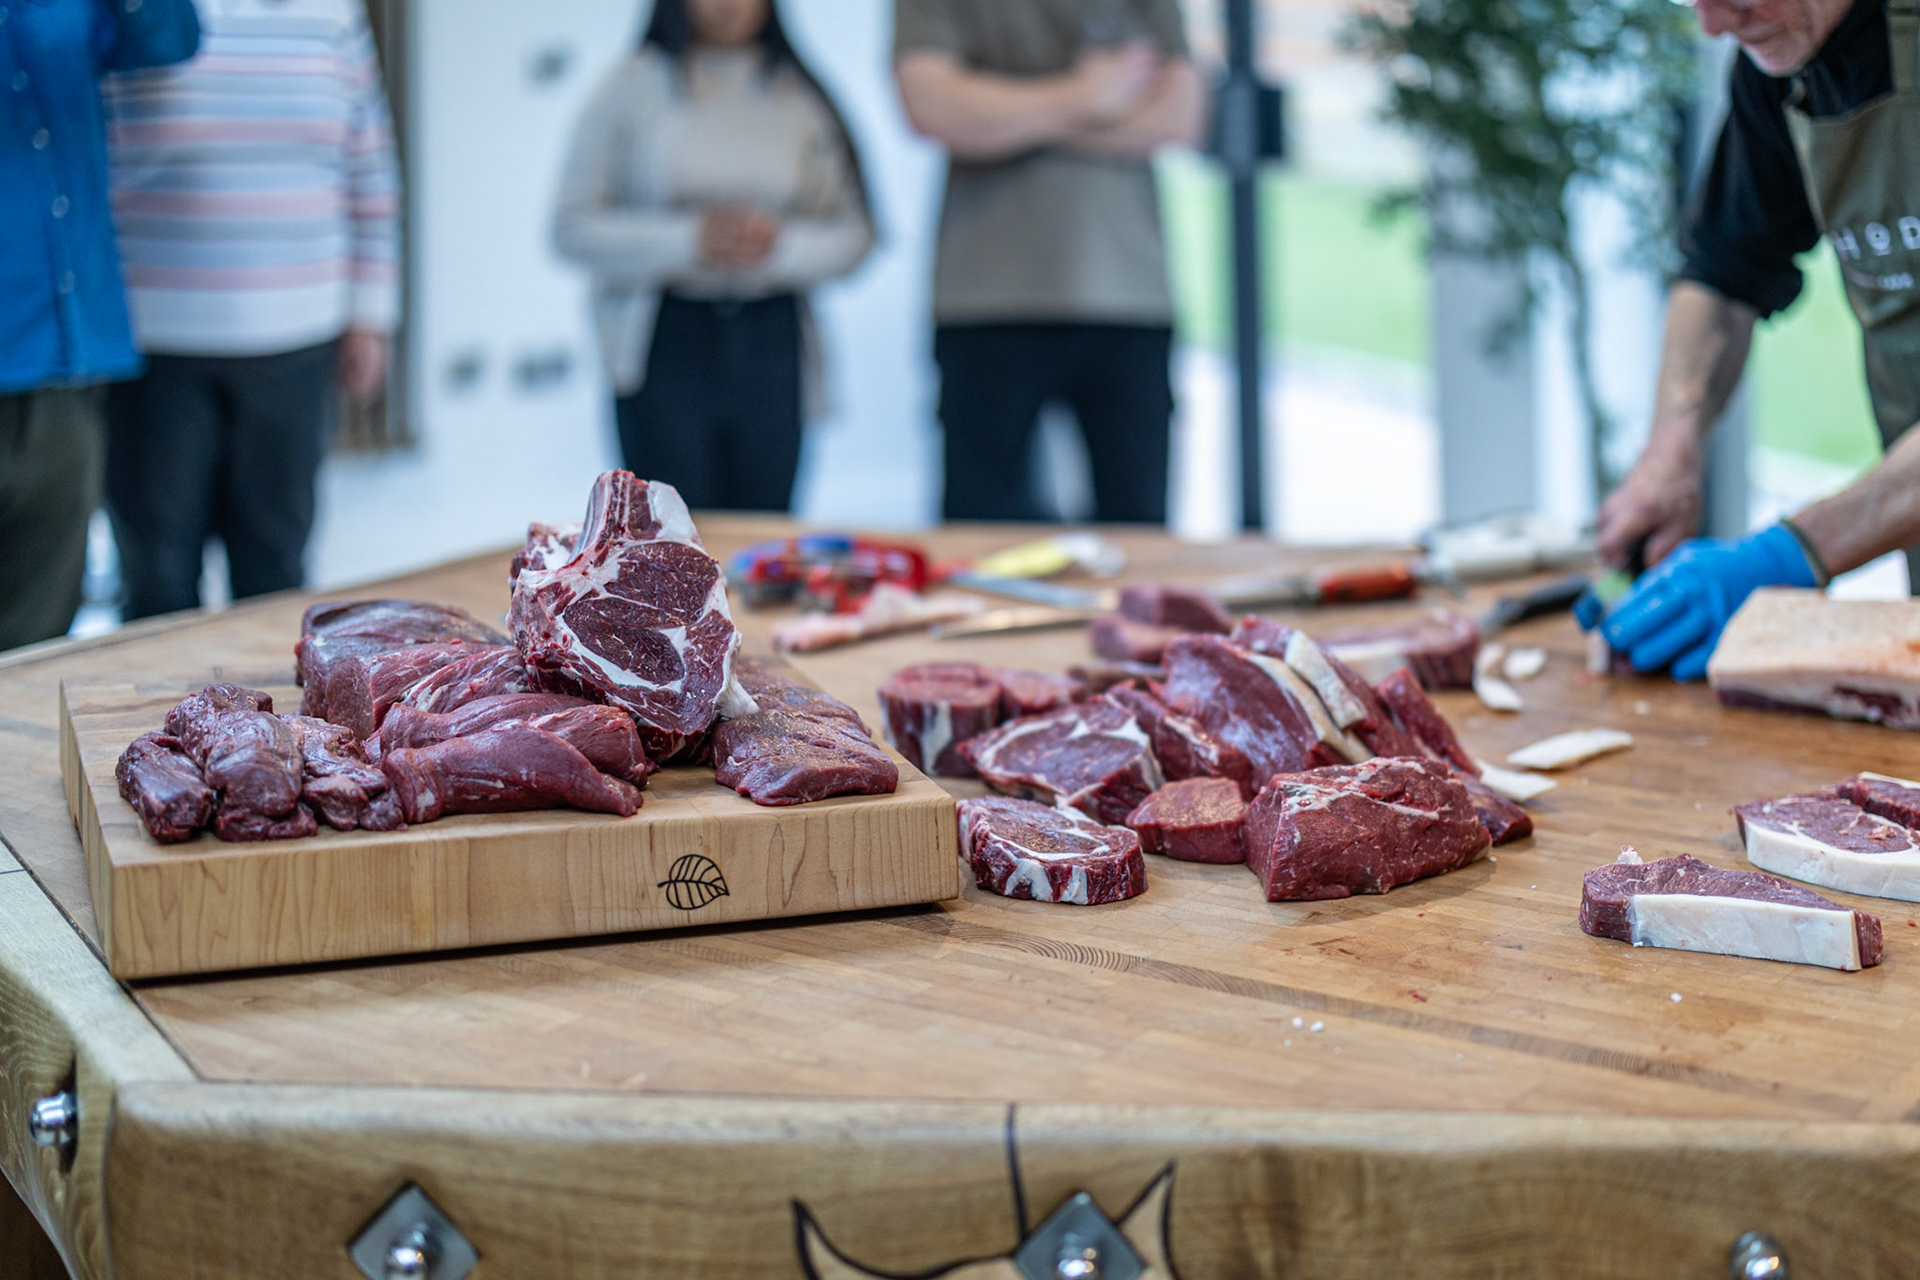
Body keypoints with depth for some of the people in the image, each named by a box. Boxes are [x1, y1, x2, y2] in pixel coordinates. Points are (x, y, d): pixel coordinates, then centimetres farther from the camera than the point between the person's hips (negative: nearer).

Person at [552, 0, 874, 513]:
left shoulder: (802, 100, 9)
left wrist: (783, 245, -12)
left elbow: (854, 234, 9)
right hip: (665, 343, -2)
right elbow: (572, 226, 0)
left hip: (771, 341, 2)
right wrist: (688, 241, -13)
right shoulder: (633, 89, 4)